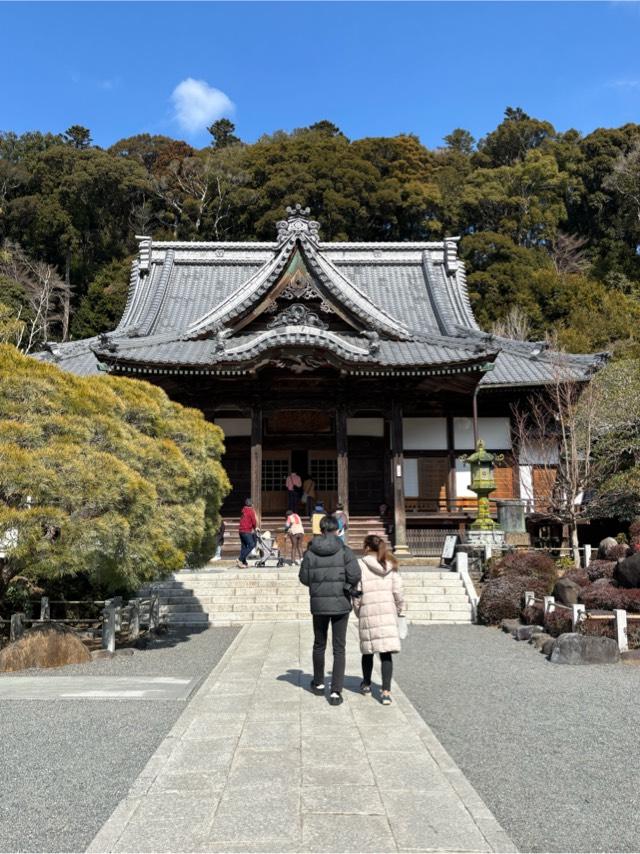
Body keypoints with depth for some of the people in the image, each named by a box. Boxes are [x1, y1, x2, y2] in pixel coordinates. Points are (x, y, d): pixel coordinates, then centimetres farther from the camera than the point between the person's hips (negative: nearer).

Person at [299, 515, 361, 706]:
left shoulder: (310, 553, -5)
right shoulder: (344, 551, -10)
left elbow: (304, 578, -1)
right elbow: (355, 575, -17)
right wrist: (349, 587, 2)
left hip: (319, 604, 2)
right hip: (341, 604, -2)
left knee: (319, 645, 20)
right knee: (339, 649, 6)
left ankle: (319, 684, 36)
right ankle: (336, 692, 1)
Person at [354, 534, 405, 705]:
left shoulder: (361, 565, -5)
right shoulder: (390, 566, 5)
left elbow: (357, 594, -5)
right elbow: (398, 592, 3)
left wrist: (358, 612, 8)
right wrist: (399, 610, 17)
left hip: (368, 613, -2)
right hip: (388, 613, 2)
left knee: (368, 649, 14)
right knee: (386, 652, 1)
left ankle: (366, 684, 31)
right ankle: (386, 692, -7)